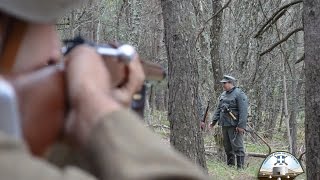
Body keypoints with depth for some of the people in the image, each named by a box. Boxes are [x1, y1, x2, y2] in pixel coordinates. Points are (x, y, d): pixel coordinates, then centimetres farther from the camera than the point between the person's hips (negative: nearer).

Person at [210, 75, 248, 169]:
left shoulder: (239, 94, -10)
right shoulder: (223, 95, 16)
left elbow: (243, 111, -16)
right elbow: (218, 109, 20)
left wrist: (241, 125, -22)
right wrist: (214, 121, 11)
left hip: (234, 125, -8)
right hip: (224, 125, 8)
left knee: (237, 146, -8)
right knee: (227, 146, 14)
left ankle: (240, 166, -5)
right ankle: (230, 164, 23)